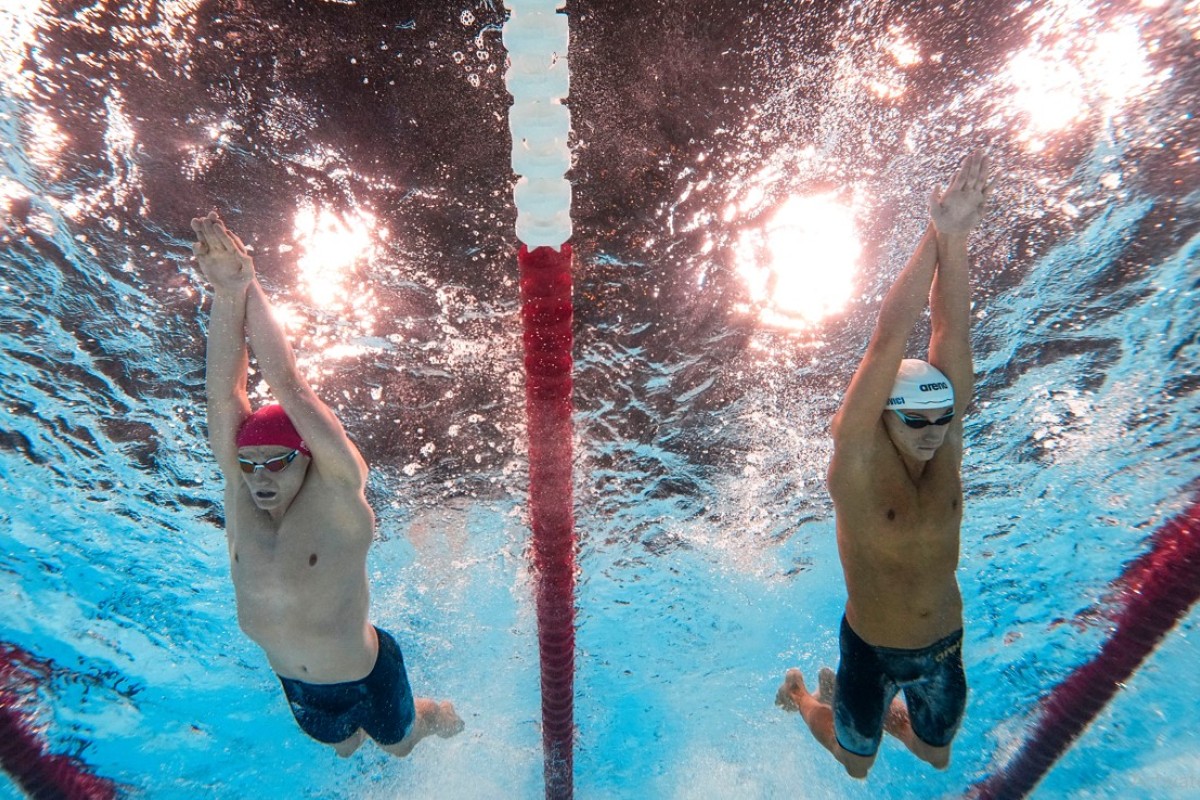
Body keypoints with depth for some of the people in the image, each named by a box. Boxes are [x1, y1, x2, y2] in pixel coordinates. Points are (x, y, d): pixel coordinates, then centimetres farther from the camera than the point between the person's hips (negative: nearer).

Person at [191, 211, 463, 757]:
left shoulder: (337, 493, -29)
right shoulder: (239, 497, -18)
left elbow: (290, 387, -38)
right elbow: (223, 391, -29)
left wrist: (249, 288, -36)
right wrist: (225, 293, -39)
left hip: (366, 675, -4)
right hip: (295, 684, 4)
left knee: (400, 743, 24)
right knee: (340, 745, 32)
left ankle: (436, 714, 58)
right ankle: (356, 728, 67)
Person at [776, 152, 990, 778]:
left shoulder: (944, 446, -14)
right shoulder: (858, 458, -25)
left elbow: (952, 332, -24)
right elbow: (888, 342, -34)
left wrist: (956, 240, -32)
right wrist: (937, 237, -36)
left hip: (945, 646, 4)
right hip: (873, 650, -4)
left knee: (936, 755, 26)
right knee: (856, 761, 20)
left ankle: (884, 713, 55)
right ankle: (801, 693, 48)